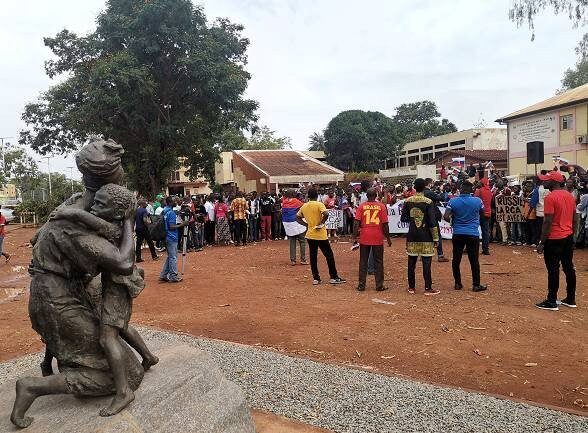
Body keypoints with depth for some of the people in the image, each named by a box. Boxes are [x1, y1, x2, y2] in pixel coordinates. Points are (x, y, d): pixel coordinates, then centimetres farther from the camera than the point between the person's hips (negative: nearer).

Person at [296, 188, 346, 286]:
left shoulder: (304, 206, 6)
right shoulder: (319, 204, -9)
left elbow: (297, 217, 14)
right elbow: (326, 214, -25)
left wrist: (306, 224, 11)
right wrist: (321, 223, -12)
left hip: (310, 235, 5)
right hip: (321, 235, -5)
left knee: (313, 257, 10)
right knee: (329, 255, 5)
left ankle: (315, 278, 12)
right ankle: (334, 277, 9)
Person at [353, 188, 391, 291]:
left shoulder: (361, 206, 0)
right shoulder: (381, 206, -2)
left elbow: (356, 223, -6)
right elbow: (385, 224, -3)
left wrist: (354, 237, -1)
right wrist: (388, 238, 7)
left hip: (364, 238, 1)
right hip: (378, 238, -1)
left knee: (363, 262, 8)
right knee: (378, 262, 8)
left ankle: (361, 285, 10)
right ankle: (379, 285, 10)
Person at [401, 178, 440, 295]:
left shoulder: (408, 201, 0)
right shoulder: (428, 202, -9)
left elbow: (403, 218, 6)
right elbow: (432, 222, -10)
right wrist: (436, 238, -4)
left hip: (412, 236, 3)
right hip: (425, 236, -3)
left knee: (412, 262, 9)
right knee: (426, 262, 1)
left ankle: (411, 287, 17)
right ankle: (428, 288, 5)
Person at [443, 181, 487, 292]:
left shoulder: (453, 201, -6)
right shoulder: (477, 201, -5)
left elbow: (446, 217, -12)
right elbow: (482, 212, 14)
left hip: (458, 234, 1)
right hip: (473, 234, -1)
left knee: (456, 260, 10)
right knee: (474, 260, 5)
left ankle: (458, 283, 16)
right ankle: (476, 285, 10)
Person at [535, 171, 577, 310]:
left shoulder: (550, 197, -17)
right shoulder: (569, 196, 9)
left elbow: (548, 222, -19)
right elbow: (574, 217, 15)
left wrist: (542, 243, -15)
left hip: (554, 239, -8)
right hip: (568, 237, 8)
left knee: (553, 270, -3)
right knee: (569, 268, 13)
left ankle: (551, 302, 2)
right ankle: (570, 299, 21)